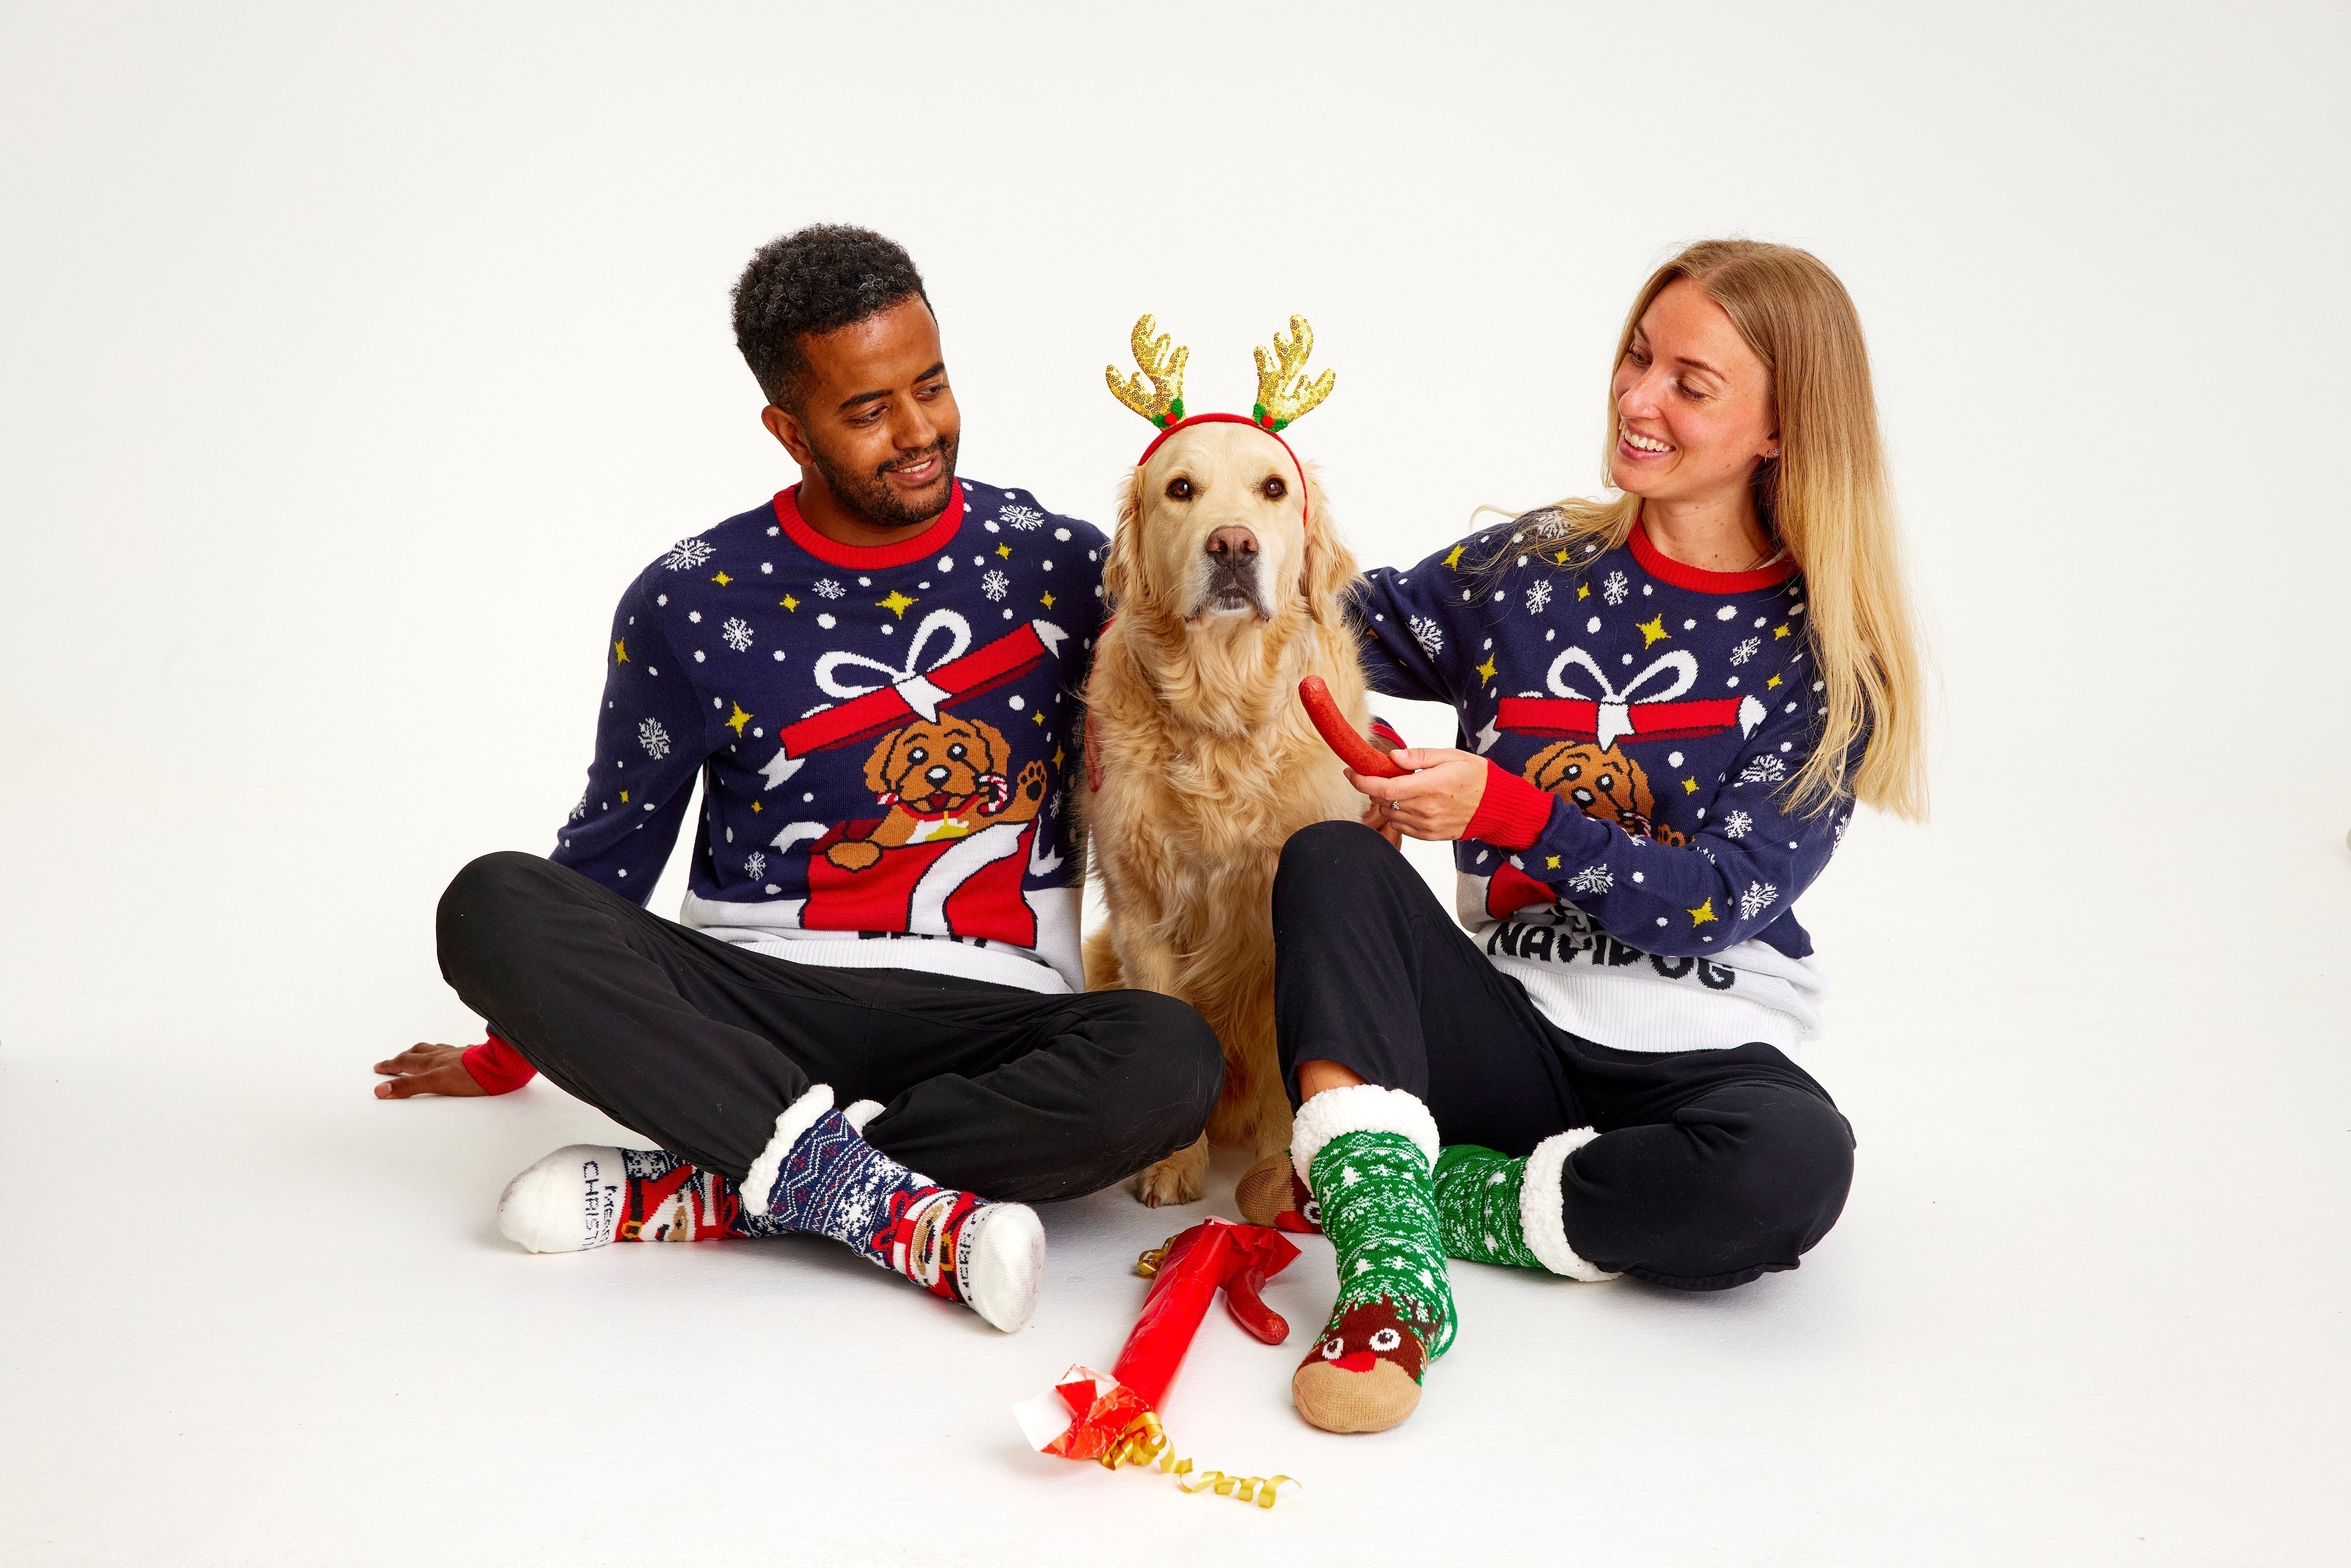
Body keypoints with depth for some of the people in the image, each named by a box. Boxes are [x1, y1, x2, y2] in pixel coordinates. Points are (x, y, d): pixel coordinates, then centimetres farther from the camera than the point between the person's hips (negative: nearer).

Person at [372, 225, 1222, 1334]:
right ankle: (894, 1205, -33)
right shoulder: (690, 606, 1)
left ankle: (707, 1193, -24)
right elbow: (612, 846, 13)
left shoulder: (1061, 564, 3)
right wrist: (511, 1054, 23)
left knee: (1169, 1062, -32)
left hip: (983, 1014, 0)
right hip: (749, 996, 0)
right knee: (492, 906, -24)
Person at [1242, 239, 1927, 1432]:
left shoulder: (1821, 654, -5)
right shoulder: (1532, 566, 4)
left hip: (1698, 1051, -2)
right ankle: (1392, 1269, -36)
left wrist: (1508, 809, -24)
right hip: (1510, 1023, 2)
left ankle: (1357, 1186, -21)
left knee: (1794, 1160, -35)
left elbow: (1720, 901, -14)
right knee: (1330, 860, -23)